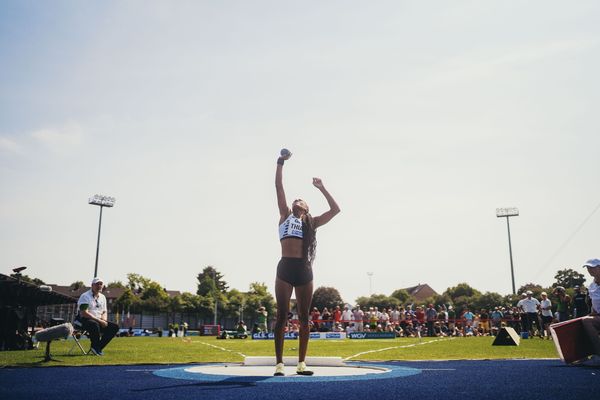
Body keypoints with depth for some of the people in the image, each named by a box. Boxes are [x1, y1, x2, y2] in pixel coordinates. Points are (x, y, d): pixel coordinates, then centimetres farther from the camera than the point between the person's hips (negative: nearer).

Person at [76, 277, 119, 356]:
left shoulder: (102, 297, 15)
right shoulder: (85, 296, -10)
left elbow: (104, 312, 19)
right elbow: (84, 313, -20)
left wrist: (104, 320, -7)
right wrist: (99, 320, -23)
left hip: (99, 321, 8)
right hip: (84, 320, -8)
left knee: (115, 327, -10)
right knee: (94, 324, -40)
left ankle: (98, 347, -9)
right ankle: (95, 347, -20)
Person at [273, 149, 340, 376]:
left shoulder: (311, 223, 18)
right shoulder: (285, 216, 15)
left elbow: (335, 209, 14)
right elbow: (279, 187, 10)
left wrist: (321, 188, 15)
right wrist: (280, 163, 8)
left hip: (304, 270, 2)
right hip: (285, 268, -2)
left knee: (304, 317, 4)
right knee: (282, 315, -1)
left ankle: (301, 363, 11)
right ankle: (279, 363, 3)